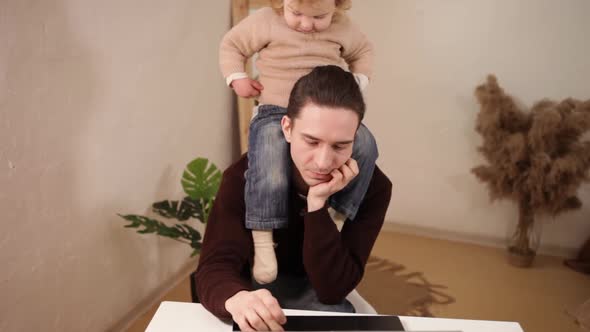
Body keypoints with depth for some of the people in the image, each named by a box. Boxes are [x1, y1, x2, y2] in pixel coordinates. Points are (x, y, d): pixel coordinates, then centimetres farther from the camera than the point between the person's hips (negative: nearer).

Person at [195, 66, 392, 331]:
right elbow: (214, 266, -31)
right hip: (253, 286, 0)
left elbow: (333, 290, -25)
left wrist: (317, 204, -37)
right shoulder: (244, 176, -24)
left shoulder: (372, 186, -22)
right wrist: (237, 297, -55)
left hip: (315, 291, 0)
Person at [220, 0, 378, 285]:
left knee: (364, 146, -21)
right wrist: (236, 78, -5)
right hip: (275, 113, -3)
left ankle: (339, 211, -7)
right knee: (269, 175, -31)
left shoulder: (343, 28, 5)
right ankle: (262, 242, -18)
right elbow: (231, 45, 10)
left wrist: (358, 80, 9)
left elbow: (363, 51, 25)